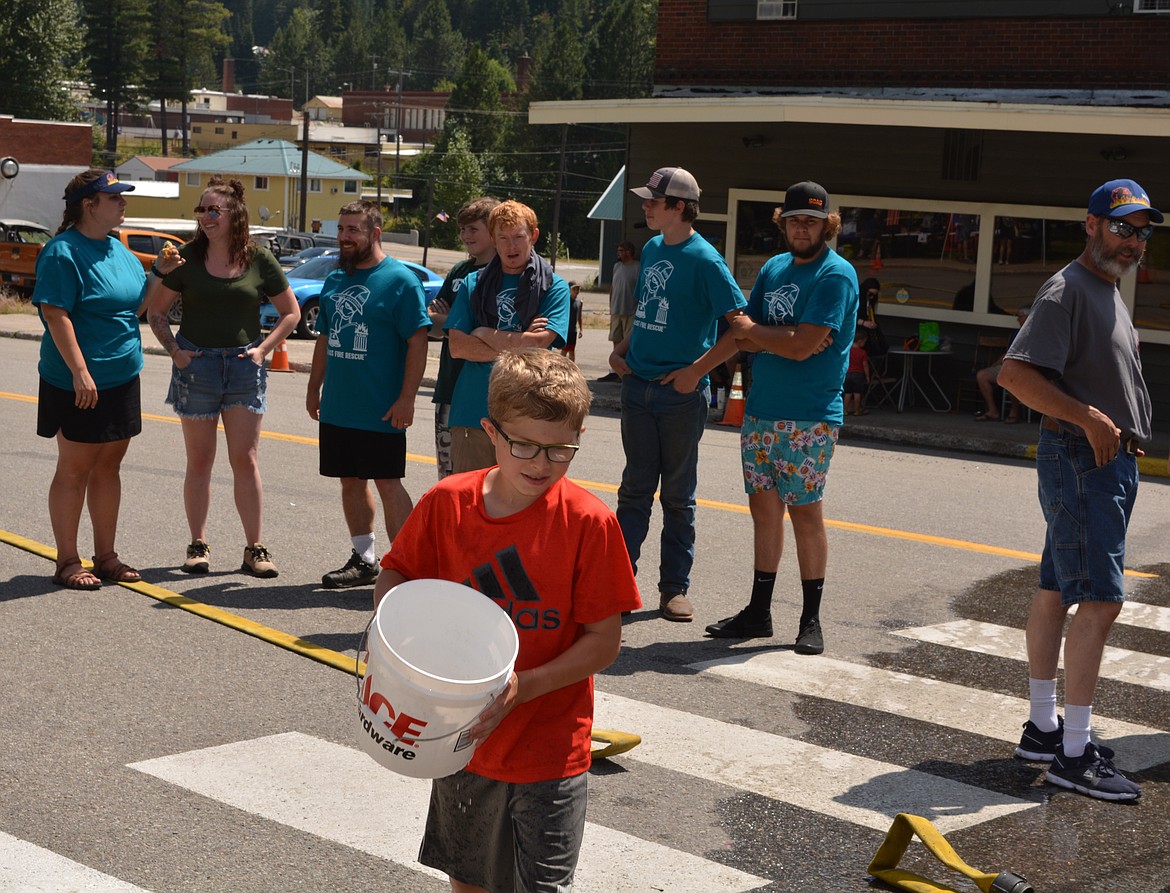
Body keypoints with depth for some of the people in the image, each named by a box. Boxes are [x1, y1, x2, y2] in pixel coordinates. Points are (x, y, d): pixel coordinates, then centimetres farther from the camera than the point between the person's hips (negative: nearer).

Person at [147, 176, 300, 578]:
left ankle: (255, 549, 5)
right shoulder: (187, 258, 0)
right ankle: (198, 545, 16)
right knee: (199, 461, 6)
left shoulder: (259, 261, 0)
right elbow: (155, 311, 8)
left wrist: (262, 349, -3)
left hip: (244, 367, 0)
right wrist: (173, 350, -5)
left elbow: (291, 312, 8)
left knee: (245, 460, -1)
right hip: (196, 365, 1)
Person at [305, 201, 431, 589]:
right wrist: (314, 388, 16)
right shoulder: (334, 281, 12)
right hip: (337, 408, 7)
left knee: (388, 483, -3)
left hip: (381, 411, -7)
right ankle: (363, 559, 24)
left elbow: (417, 342, -13)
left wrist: (406, 398, -18)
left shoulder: (400, 280, -9)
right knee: (351, 481, 12)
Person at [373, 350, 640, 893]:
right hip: (462, 738, 4)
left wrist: (524, 687, -24)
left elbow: (604, 641, -13)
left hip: (549, 751, -3)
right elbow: (395, 573, 9)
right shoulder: (445, 504, -7)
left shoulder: (589, 522, -16)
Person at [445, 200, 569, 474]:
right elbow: (457, 346, -1)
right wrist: (517, 343, -7)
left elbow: (538, 344, -11)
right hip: (472, 409, 2)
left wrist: (485, 334, -2)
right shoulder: (473, 284, 10)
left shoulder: (555, 287, 3)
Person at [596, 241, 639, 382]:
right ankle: (614, 372, 15)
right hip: (616, 311, 7)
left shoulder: (638, 267, -9)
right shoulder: (617, 266, 14)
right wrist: (611, 307, 16)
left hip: (630, 313, -7)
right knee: (617, 342, 10)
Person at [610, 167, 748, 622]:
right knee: (636, 487, 9)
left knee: (677, 494, 5)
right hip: (638, 385, 6)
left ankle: (675, 587, 14)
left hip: (681, 393, -6)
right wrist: (621, 348, 7)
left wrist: (697, 370, -17)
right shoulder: (651, 249, 10)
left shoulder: (704, 260, -12)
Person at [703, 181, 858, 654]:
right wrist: (787, 339, -11)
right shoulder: (773, 268, 13)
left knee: (805, 510, -1)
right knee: (764, 508, 9)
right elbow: (743, 333, 8)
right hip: (761, 409, 6)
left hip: (809, 416, -6)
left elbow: (802, 346, -19)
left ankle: (811, 619, 9)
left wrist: (753, 330, -4)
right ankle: (758, 613, 17)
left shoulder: (836, 274, -10)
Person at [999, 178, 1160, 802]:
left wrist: (1122, 435, 15)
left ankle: (1042, 728, 21)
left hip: (1110, 461, 10)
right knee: (1099, 601, -11)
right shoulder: (1068, 290, -14)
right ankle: (1073, 755, -8)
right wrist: (1091, 419, -23)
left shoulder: (1109, 292, 18)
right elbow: (1016, 374, -23)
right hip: (1082, 461, -10)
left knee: (1055, 592, 13)